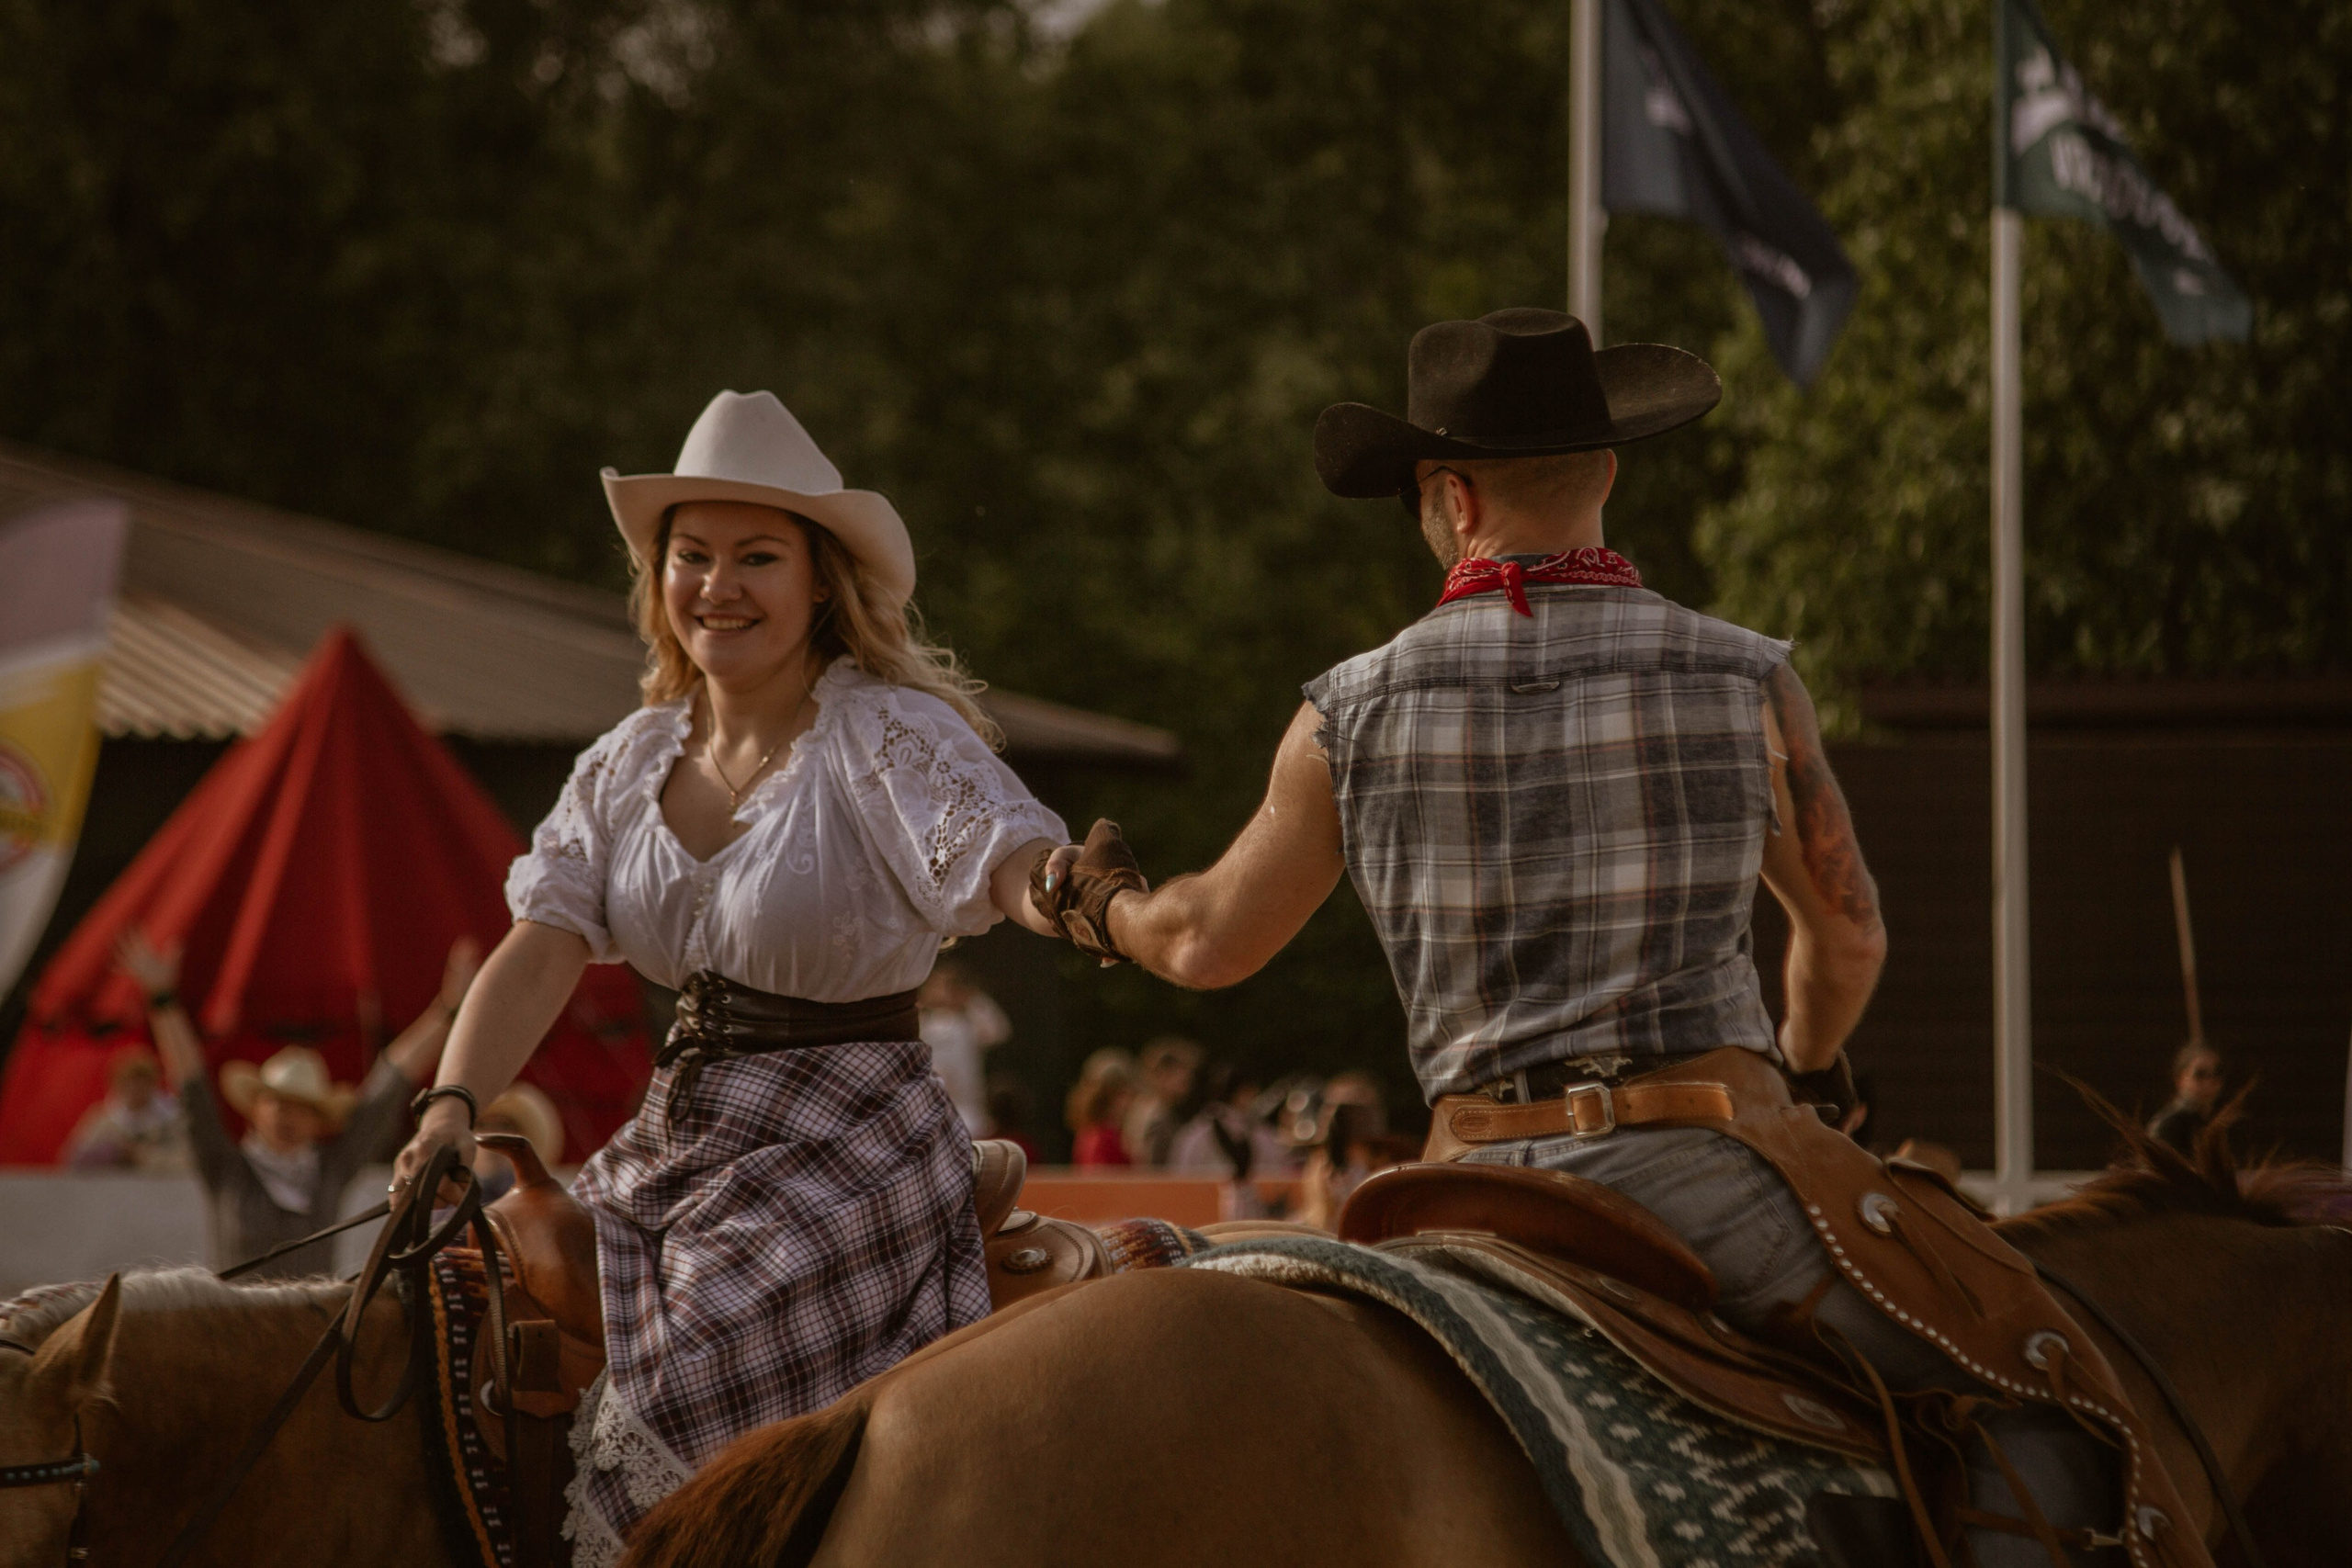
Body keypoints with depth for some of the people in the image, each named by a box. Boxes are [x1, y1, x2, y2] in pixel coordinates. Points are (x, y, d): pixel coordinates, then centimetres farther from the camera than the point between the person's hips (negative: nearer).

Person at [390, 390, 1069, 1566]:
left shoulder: (892, 738, -12)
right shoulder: (633, 761, 7)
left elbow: (1009, 857, -28)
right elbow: (543, 946, -1)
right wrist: (455, 1104, -18)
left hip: (846, 1163, -7)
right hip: (670, 1148, 7)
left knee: (659, 1433, -19)